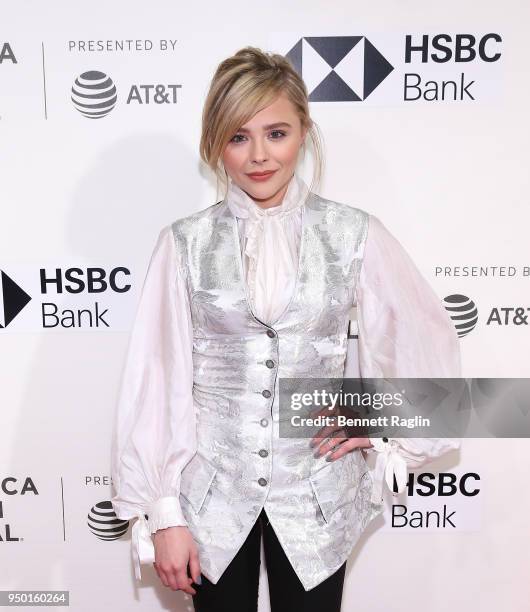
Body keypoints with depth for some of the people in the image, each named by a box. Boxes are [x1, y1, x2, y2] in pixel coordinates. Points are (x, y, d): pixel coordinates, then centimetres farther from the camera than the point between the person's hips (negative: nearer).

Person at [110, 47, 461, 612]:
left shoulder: (354, 235, -6)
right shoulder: (185, 243, -7)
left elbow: (428, 341, 5)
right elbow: (157, 378, -5)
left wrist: (385, 430, 2)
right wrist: (162, 513, -4)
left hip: (317, 493, 1)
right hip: (211, 491, 0)